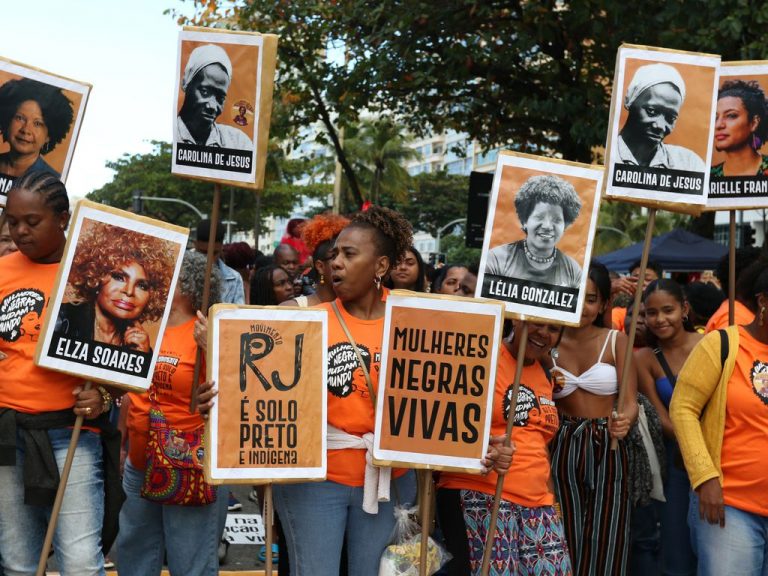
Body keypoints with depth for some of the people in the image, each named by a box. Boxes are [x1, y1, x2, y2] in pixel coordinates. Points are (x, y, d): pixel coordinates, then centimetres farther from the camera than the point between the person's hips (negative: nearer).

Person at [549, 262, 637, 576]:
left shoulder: (616, 341, -2)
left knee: (604, 546, 0)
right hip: (562, 449, 2)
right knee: (565, 545, 6)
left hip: (606, 448, -1)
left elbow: (630, 400, -13)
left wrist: (625, 420, -34)